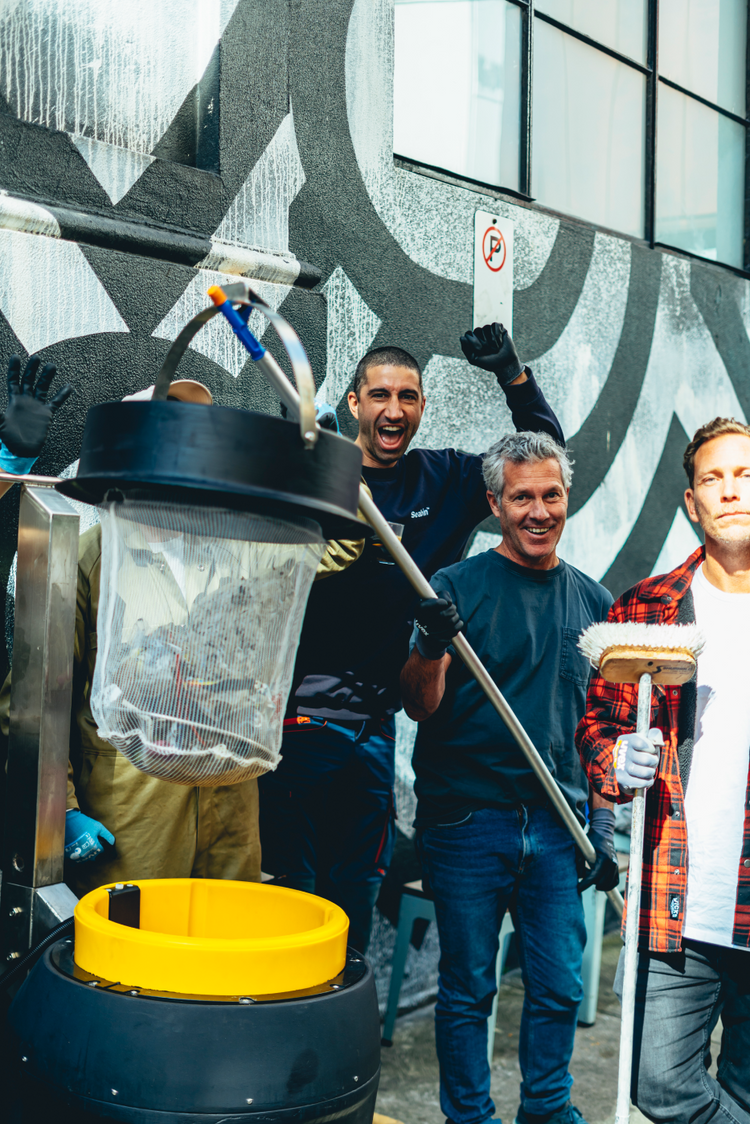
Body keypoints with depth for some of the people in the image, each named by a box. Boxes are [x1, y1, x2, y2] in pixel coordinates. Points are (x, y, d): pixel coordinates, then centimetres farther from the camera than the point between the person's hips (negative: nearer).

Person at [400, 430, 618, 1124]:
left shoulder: (592, 601, 9)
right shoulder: (458, 587, -4)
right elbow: (420, 707, -9)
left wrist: (603, 828, 10)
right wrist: (432, 646, -28)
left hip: (558, 825, 4)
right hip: (467, 817, -3)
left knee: (559, 987, 11)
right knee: (468, 989, 7)